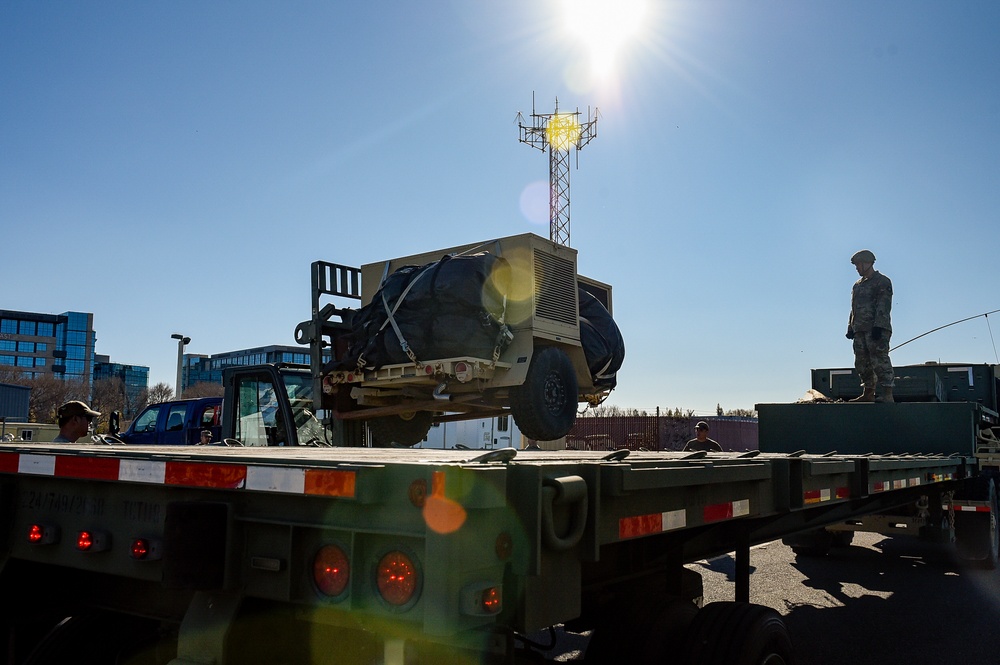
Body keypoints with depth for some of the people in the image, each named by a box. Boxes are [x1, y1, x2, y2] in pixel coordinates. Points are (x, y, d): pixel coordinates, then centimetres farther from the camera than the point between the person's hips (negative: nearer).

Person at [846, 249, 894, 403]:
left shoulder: (882, 281, -3)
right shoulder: (858, 285, 21)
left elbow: (883, 307, -13)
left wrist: (878, 327, -21)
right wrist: (851, 327, 14)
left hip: (877, 330, -8)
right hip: (860, 330, 8)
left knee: (880, 361, -12)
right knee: (862, 363, 9)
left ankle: (887, 395, -12)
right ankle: (868, 394, 17)